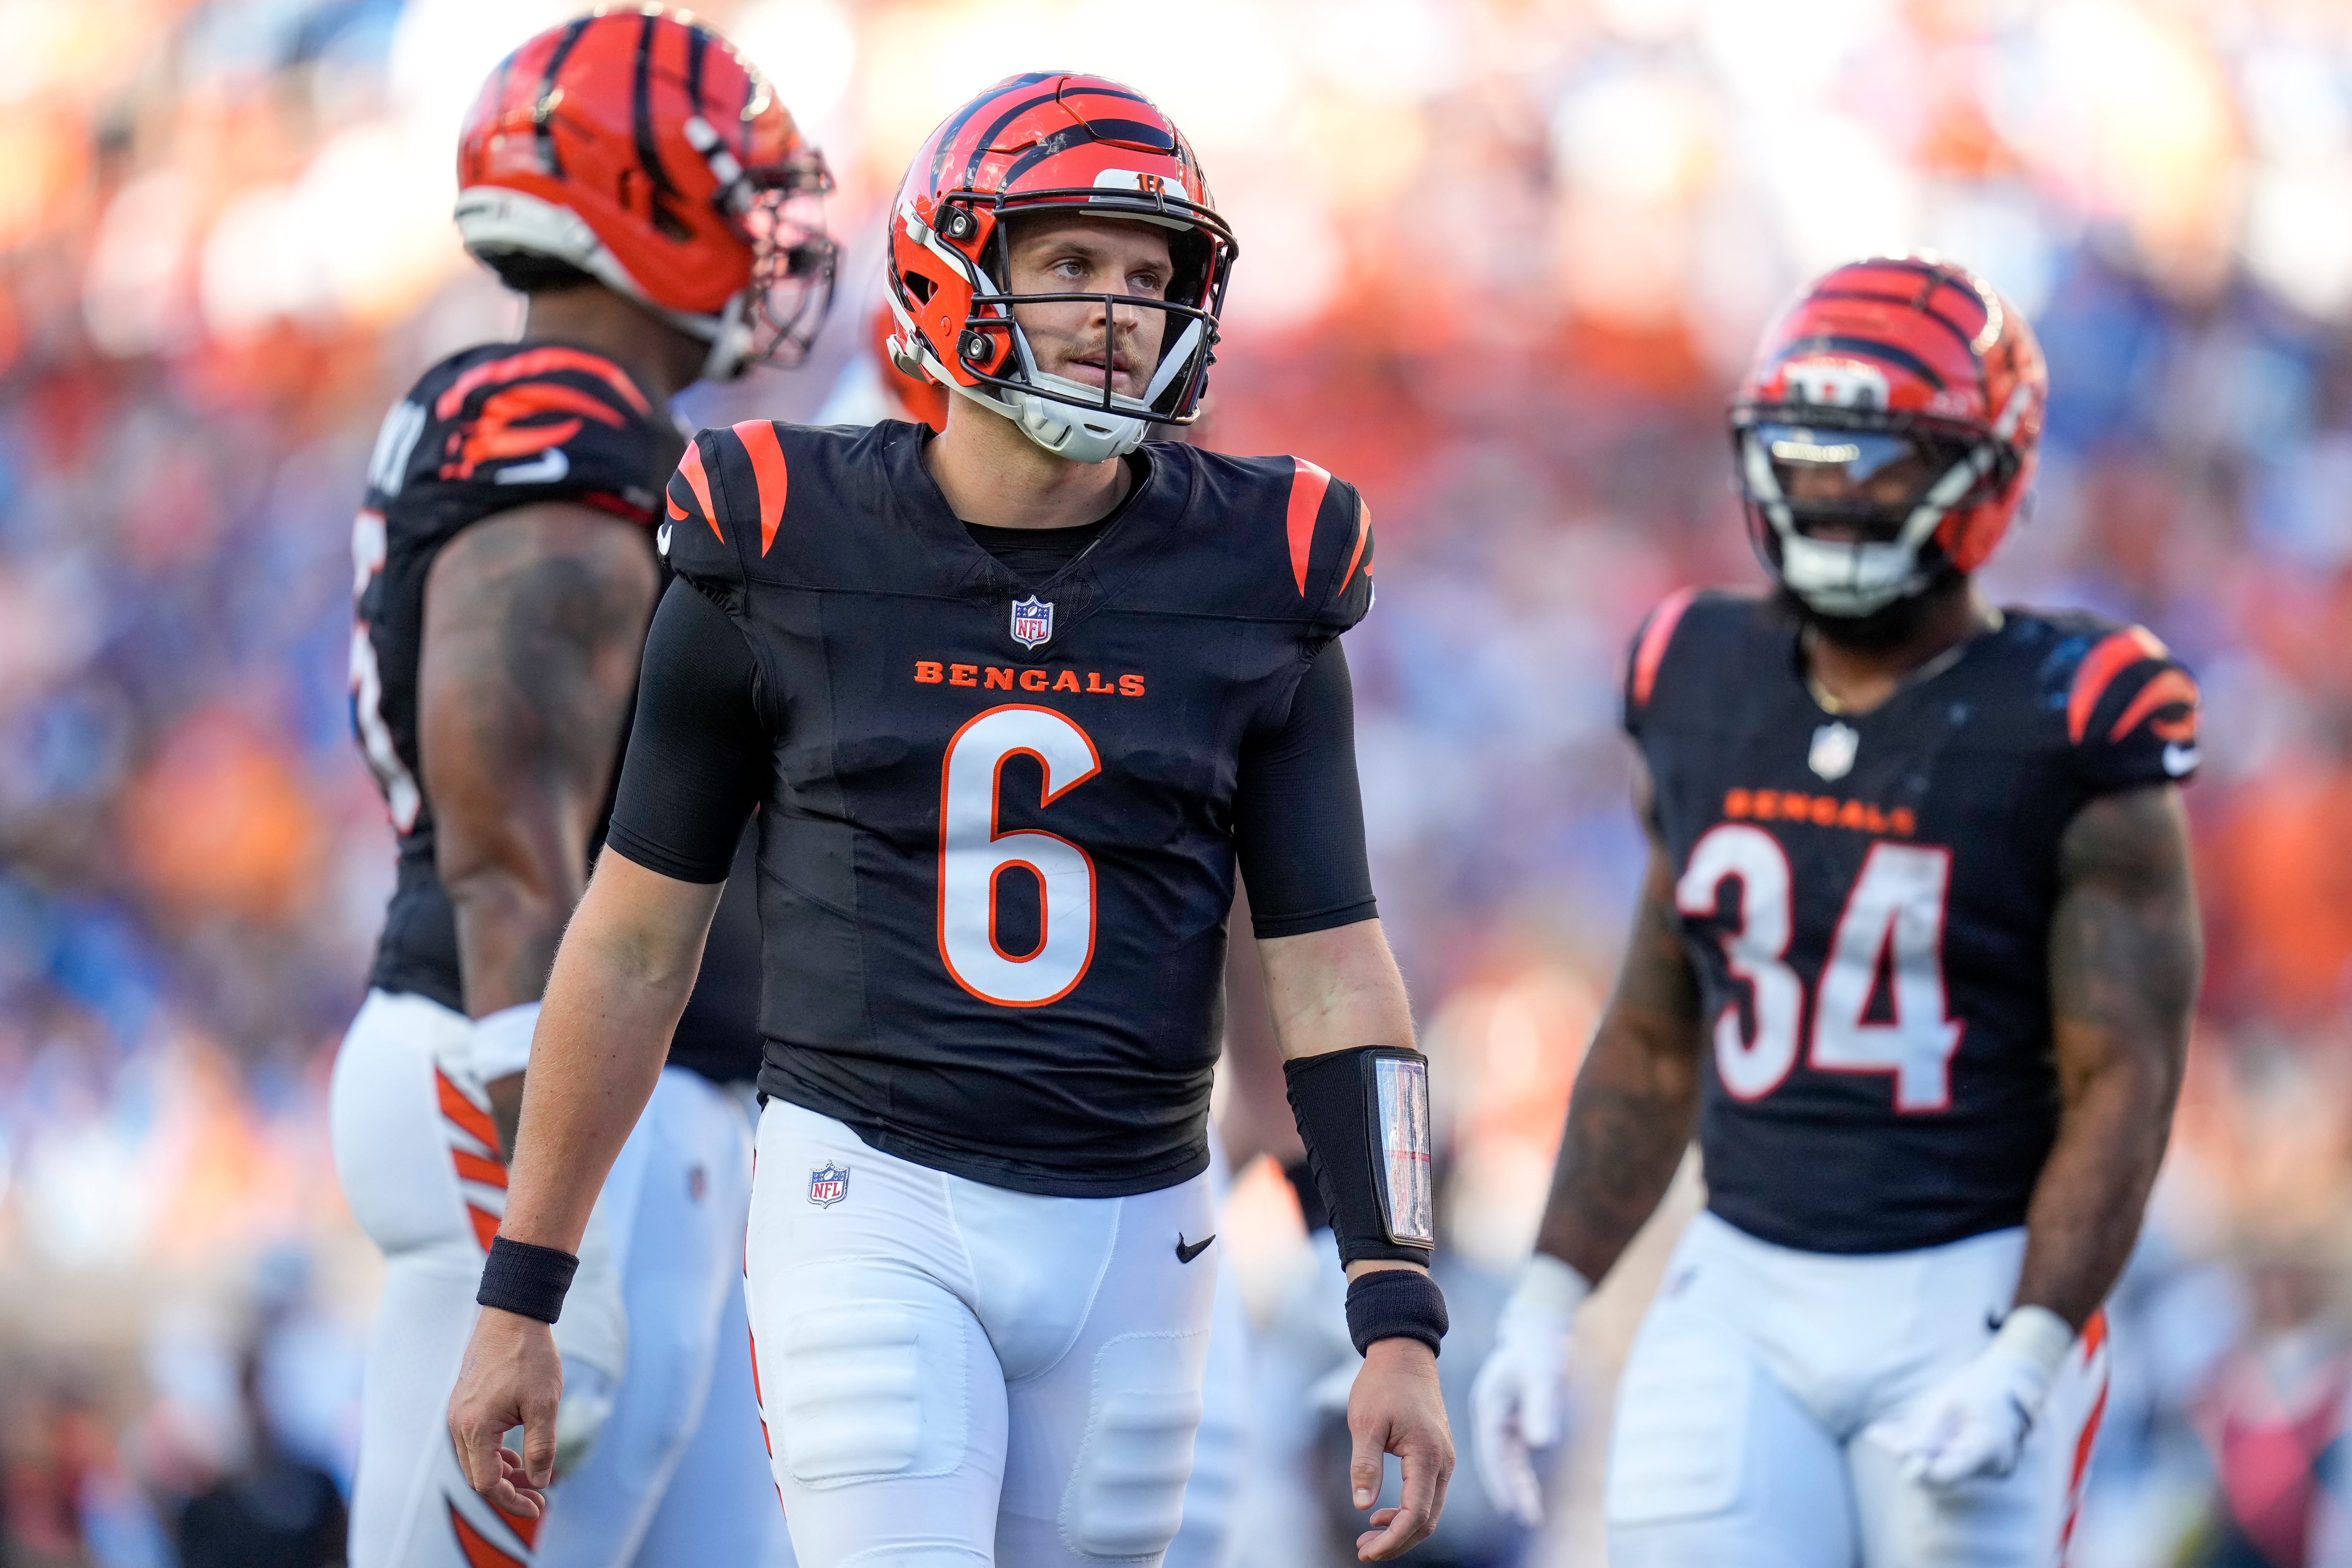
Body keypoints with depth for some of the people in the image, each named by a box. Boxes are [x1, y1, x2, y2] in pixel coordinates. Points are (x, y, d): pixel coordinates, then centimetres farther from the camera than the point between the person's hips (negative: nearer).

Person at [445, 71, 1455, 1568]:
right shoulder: (782, 560, -4)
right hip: (872, 1203, -2)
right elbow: (636, 941, 4)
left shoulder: (1251, 592, 0)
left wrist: (1402, 1318, -10)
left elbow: (1334, 976, 0)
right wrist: (519, 1296, 5)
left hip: (1130, 1230, 3)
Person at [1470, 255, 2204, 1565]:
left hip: (1970, 1296, -4)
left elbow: (2124, 1087, -12)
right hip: (1744, 1294, 4)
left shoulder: (2070, 733, -8)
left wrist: (2022, 1369, -22)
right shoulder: (1703, 695, 7)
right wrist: (1547, 1304, 9)